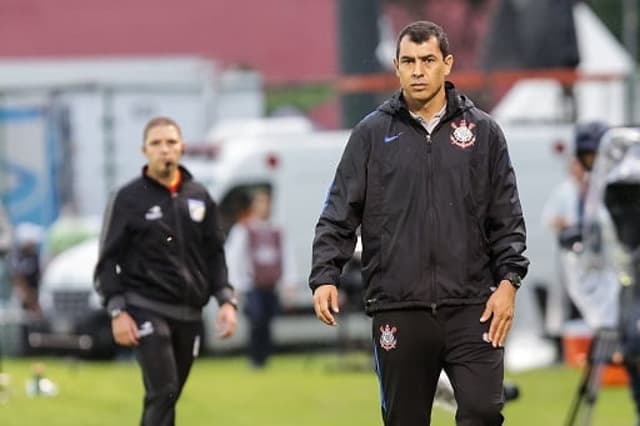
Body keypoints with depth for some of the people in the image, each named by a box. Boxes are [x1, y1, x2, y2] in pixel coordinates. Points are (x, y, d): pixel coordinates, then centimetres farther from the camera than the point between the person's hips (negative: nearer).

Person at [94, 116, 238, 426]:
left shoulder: (199, 197, 12)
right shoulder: (129, 199, -1)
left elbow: (214, 254, 17)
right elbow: (108, 259, -1)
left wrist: (226, 300, 5)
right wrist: (117, 311, -11)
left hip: (189, 315, 5)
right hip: (147, 310, -5)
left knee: (167, 397, 9)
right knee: (162, 392, -17)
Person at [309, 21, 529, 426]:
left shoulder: (483, 131, 8)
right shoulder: (372, 133, 7)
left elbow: (508, 218, 7)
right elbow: (339, 215, 5)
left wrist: (509, 280, -4)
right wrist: (325, 277, -8)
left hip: (471, 306, 0)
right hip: (398, 309, 0)